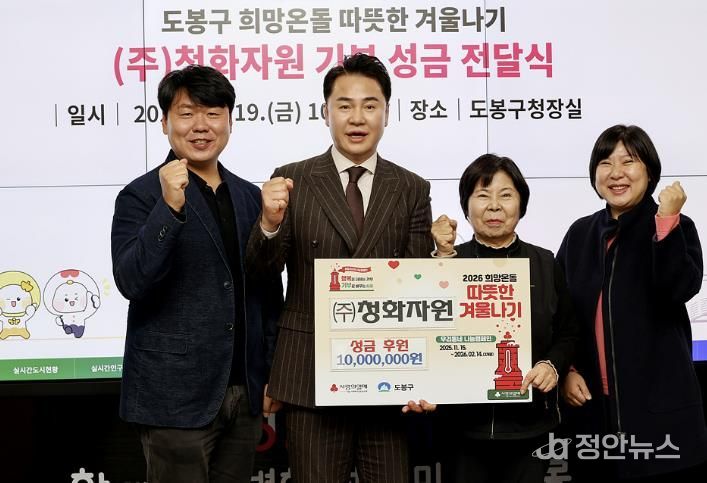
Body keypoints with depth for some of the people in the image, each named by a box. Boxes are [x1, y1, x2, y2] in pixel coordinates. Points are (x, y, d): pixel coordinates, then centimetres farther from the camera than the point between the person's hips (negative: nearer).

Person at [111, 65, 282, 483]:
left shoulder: (250, 196, 11)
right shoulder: (142, 196, -5)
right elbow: (132, 282, -17)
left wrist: (273, 374, 13)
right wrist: (170, 207, -26)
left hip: (246, 393, 5)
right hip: (177, 396, -5)